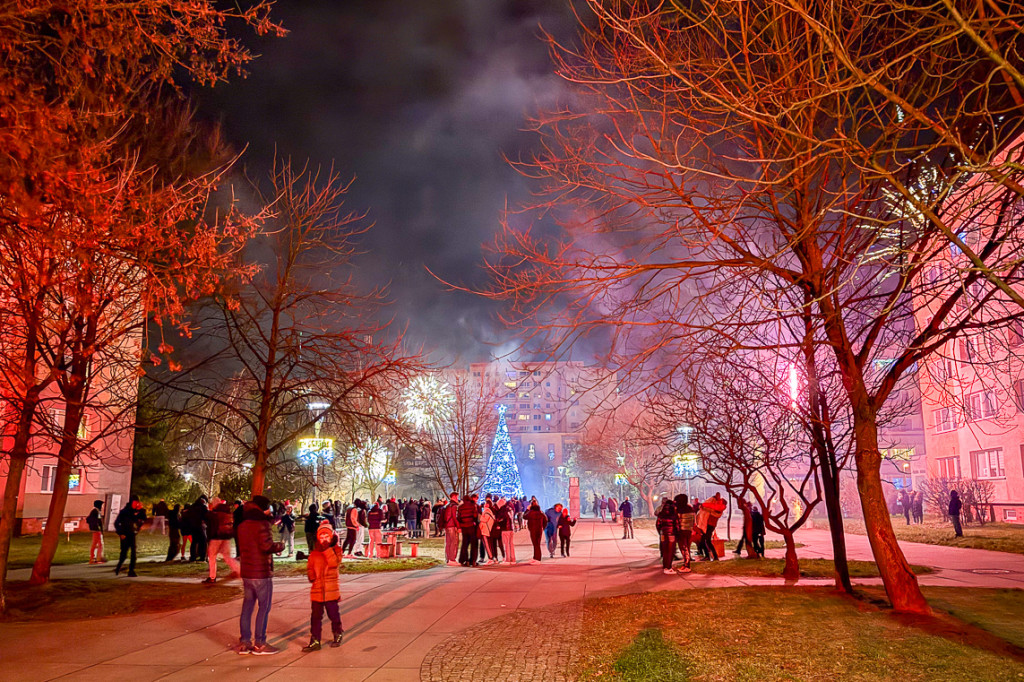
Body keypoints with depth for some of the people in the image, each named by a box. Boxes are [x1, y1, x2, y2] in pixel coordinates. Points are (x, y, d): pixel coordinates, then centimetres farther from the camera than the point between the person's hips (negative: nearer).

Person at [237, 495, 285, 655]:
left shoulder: (242, 526, 10)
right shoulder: (261, 524, -15)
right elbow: (267, 546, -24)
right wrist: (280, 546, -4)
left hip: (246, 573, 8)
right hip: (262, 573, -8)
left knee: (247, 607, 12)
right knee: (264, 607, 2)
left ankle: (244, 642, 17)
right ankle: (259, 644, 6)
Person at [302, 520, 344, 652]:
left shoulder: (336, 550, -1)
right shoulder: (314, 553, 7)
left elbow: (334, 563, -19)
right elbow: (309, 567, 14)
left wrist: (327, 549, -22)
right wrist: (312, 577, -5)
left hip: (331, 590, -2)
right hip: (317, 590, 3)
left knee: (334, 614, 7)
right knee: (315, 616, 4)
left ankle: (337, 635, 28)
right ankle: (315, 641, 12)